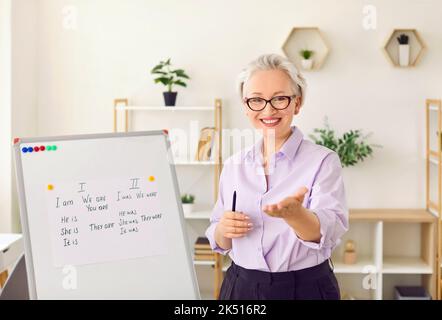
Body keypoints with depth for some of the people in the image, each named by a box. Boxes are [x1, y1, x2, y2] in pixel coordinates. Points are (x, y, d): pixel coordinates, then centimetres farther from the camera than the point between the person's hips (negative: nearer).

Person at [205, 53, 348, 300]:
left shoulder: (323, 160, -10)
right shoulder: (234, 165, 2)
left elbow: (329, 232, -25)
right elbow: (221, 243, 9)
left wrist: (294, 213, -44)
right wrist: (223, 230, -13)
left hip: (304, 288, -3)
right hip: (241, 287, 3)